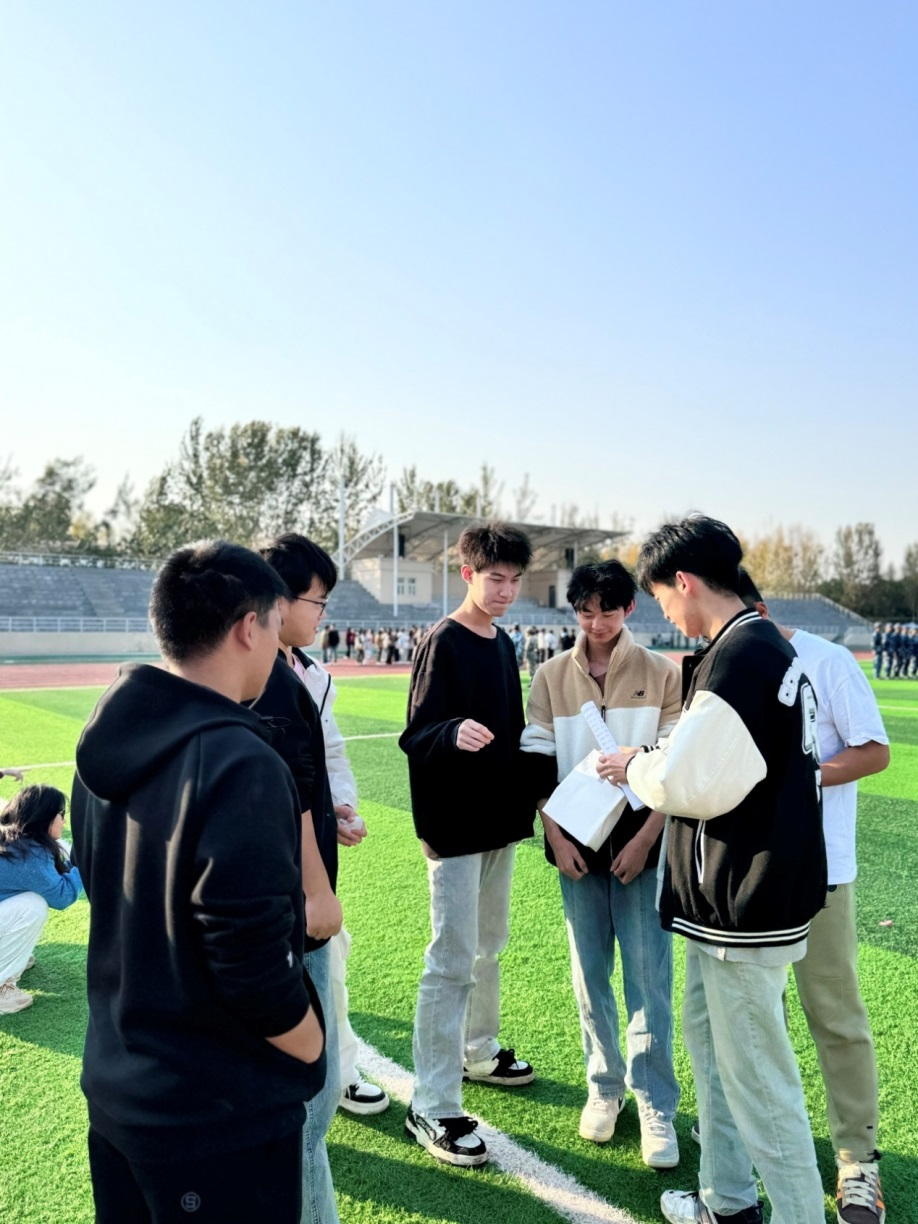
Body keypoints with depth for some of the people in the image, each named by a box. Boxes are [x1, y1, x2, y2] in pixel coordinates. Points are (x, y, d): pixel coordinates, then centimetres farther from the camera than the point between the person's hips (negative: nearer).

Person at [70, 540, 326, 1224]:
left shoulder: (107, 743, -2)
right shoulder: (239, 764, -27)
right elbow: (254, 963, -26)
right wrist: (314, 1050, -8)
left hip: (113, 1086, 7)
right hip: (221, 1113, -7)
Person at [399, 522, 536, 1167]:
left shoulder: (504, 645, 10)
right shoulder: (442, 643, -13)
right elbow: (415, 736, -19)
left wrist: (526, 800, 16)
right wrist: (454, 733, -37)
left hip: (500, 821, 8)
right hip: (454, 826, -8)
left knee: (489, 945, 21)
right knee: (452, 961, -4)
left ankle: (478, 1052, 40)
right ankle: (433, 1108, 6)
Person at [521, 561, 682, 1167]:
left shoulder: (662, 674, -3)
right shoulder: (552, 676, 2)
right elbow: (539, 762, 3)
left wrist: (646, 837, -9)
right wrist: (555, 835, -4)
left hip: (641, 844, -2)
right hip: (577, 844, 2)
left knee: (649, 977, 1)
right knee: (590, 974, 12)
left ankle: (656, 1105, 15)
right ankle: (604, 1084, 29)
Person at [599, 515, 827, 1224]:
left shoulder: (736, 658, -23)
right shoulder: (770, 647, 9)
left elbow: (690, 783, -23)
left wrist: (635, 767, -5)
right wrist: (659, 763, 9)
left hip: (744, 908, -11)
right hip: (734, 897, 11)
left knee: (758, 1075, 2)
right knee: (707, 1034, 23)